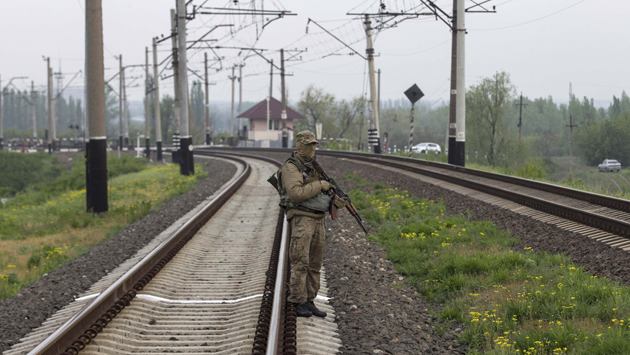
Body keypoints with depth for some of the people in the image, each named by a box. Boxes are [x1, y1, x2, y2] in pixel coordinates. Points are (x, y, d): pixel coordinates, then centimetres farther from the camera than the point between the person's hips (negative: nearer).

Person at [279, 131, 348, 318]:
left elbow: (325, 192, 21)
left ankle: (309, 302, 14)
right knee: (300, 262, -11)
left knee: (315, 264, 9)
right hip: (301, 219, -8)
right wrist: (319, 185, -17)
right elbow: (296, 193, -22)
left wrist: (336, 202, 2)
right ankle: (298, 302, -9)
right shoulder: (291, 167, -8)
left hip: (318, 220, 8)